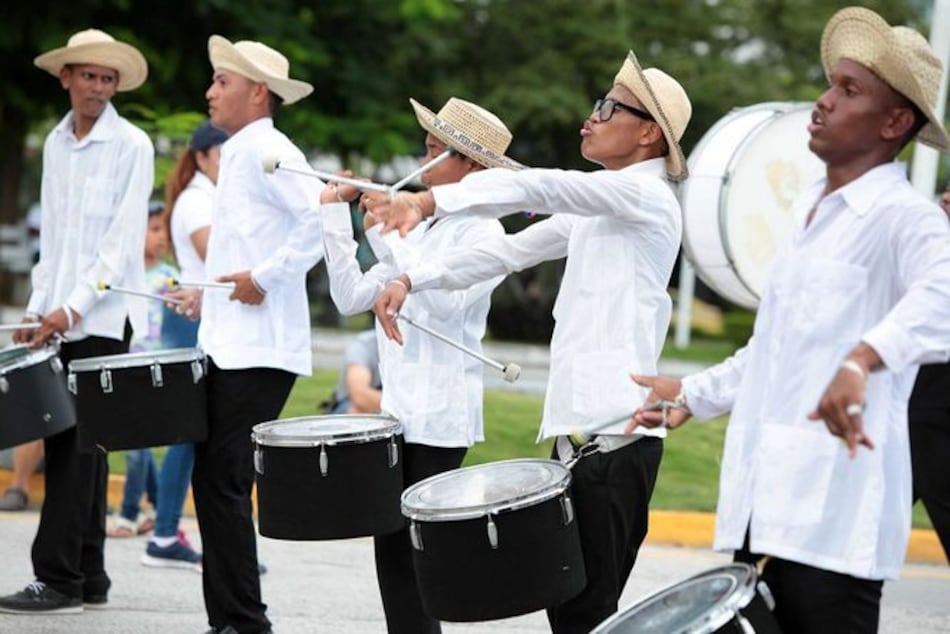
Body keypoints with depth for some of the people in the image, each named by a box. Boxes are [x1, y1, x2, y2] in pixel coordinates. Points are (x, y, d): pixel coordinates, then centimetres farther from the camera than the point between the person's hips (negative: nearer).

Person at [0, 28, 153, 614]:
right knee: (73, 444, 7)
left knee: (76, 443, -8)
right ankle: (89, 578, 12)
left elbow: (123, 239, -10)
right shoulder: (56, 144, 13)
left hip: (103, 317, -6)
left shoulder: (131, 145, -4)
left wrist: (74, 307, -17)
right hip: (59, 318, 6)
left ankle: (61, 579, -7)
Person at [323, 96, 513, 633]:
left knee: (416, 549, -4)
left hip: (440, 420, -8)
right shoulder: (421, 232, 18)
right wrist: (337, 217, 11)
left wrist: (388, 234, -19)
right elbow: (352, 297, 15)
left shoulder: (482, 231, -7)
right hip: (399, 413, 8)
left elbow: (447, 301, -23)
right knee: (392, 546, 8)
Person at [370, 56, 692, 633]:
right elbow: (512, 250, 18)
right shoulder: (594, 210, 22)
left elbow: (535, 188, -21)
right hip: (575, 429, 9)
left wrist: (429, 201, -33)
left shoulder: (645, 195, -7)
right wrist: (413, 280, 7)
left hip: (614, 437, -9)